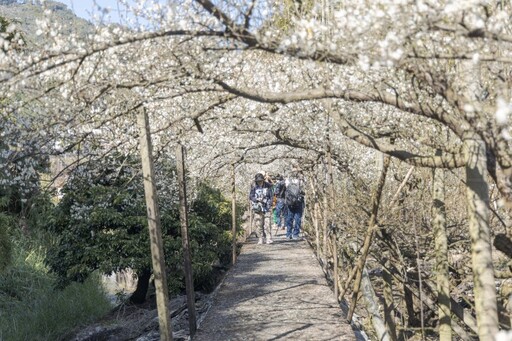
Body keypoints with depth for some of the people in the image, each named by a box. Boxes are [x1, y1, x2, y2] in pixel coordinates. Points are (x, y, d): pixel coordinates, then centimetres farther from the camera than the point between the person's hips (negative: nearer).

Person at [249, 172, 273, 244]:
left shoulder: (268, 186, 3)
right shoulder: (254, 187, 1)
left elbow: (271, 197, 9)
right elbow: (250, 197, 3)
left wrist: (269, 204, -3)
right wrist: (257, 199, -14)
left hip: (266, 208, 0)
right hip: (257, 208, 0)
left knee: (267, 224, -6)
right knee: (258, 224, 1)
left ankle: (269, 239, -2)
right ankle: (260, 239, 9)